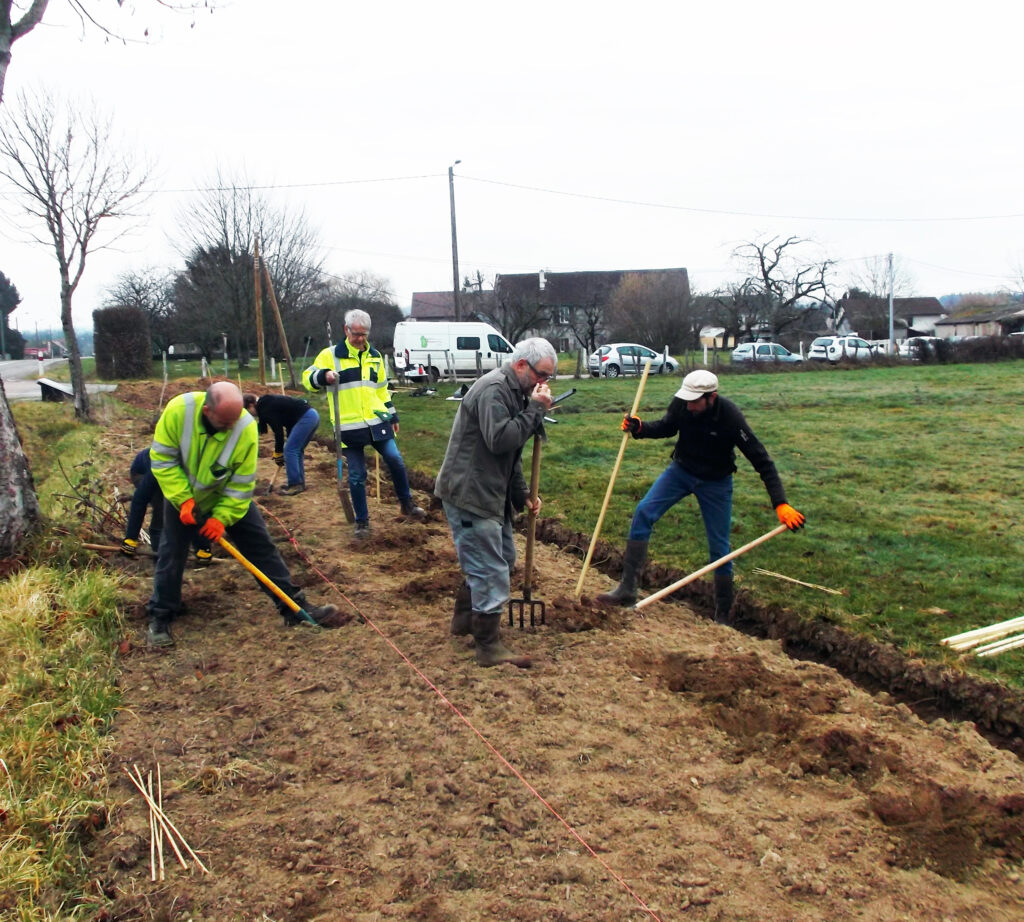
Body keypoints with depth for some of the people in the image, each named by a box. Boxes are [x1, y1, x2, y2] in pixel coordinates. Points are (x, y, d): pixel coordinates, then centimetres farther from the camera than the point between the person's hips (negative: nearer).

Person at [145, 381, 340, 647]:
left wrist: (222, 516, -24)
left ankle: (295, 607, 5)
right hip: (181, 495, 0)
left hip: (230, 497, 0)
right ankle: (160, 618, 17)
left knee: (262, 547, -1)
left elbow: (242, 482, -21)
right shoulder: (178, 411, -31)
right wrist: (183, 500, -26)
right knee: (171, 553, 1)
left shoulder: (246, 427, -31)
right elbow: (162, 459, -20)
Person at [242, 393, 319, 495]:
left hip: (305, 417, -10)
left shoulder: (265, 409, -9)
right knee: (296, 451, 16)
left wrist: (278, 453, 1)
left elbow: (278, 431, -9)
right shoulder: (268, 402, 20)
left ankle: (295, 485, -4)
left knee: (289, 450, -6)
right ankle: (300, 483, 21)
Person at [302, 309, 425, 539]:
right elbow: (308, 378, -4)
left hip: (377, 423, 3)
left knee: (395, 460, -5)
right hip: (349, 427, -3)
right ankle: (362, 521, 16)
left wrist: (392, 415, 19)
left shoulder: (375, 356, 12)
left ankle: (407, 504, 16)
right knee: (356, 476, 2)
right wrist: (323, 376, -25)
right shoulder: (330, 355, -2)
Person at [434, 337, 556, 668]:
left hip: (490, 492, 11)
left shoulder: (516, 393, 15)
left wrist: (522, 496, 16)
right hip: (468, 495, -11)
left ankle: (464, 617, 36)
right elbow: (500, 440, -30)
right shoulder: (494, 389, -18)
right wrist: (535, 410, -22)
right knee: (492, 571, -6)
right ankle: (490, 647, 4)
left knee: (504, 557, 21)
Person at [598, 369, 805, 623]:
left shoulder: (730, 418, -30)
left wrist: (781, 503, -32)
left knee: (720, 549, 1)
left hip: (716, 482, -3)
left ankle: (723, 616, 18)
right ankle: (627, 590, -11)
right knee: (643, 513, -15)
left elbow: (762, 461, -26)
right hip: (681, 470, 3)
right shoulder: (681, 404, -19)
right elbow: (667, 428, 4)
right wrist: (640, 428, -17)